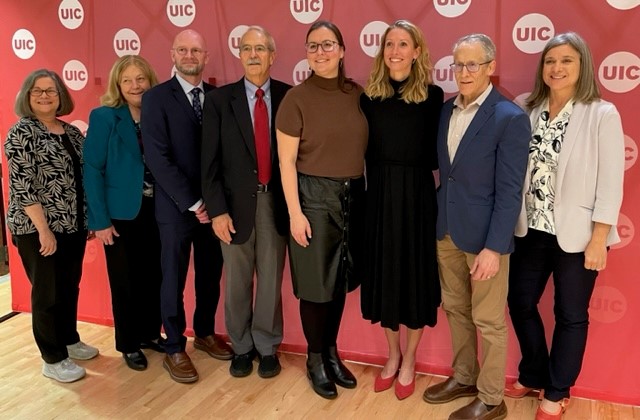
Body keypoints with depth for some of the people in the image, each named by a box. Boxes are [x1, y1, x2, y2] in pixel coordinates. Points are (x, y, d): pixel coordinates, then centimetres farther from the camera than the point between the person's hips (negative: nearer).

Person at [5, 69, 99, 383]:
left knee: (70, 288, 18)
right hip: (39, 230, -7)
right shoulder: (22, 133, -11)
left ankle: (69, 341, 36)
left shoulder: (72, 131, 9)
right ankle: (52, 360, 18)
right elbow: (22, 186, -17)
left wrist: (91, 217, 10)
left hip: (74, 225, 7)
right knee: (47, 293, 4)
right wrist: (43, 228, -20)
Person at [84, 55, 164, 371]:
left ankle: (151, 334, 32)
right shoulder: (104, 117, -6)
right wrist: (100, 220, -13)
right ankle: (128, 345, 25)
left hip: (155, 211, 4)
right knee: (125, 281, 8)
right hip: (121, 214, -3)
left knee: (154, 276, 12)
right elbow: (92, 170, -9)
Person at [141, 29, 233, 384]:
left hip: (213, 204, 4)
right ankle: (175, 350, 21)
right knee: (174, 280, 6)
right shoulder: (156, 97, -6)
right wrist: (191, 202, -14)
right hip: (176, 207, -4)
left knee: (210, 275, 14)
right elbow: (157, 158, -13)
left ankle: (205, 333, 34)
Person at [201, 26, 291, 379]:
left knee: (271, 280, 9)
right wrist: (217, 210, -9)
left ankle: (267, 347, 26)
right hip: (236, 202, 0)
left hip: (276, 202, 0)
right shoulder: (218, 99, 0)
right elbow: (210, 161, -3)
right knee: (237, 281, 11)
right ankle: (242, 347, 29)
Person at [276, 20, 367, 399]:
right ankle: (315, 359, 25)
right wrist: (295, 212, -13)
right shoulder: (296, 98, -7)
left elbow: (364, 148, 11)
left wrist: (365, 193, 6)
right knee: (316, 283, 5)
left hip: (353, 196, 4)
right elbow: (286, 161, -8)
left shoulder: (358, 94, 5)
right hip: (313, 196, -4)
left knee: (341, 280, 14)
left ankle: (332, 352, 32)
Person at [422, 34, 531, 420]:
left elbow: (509, 191, -16)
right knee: (456, 310, 19)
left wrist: (494, 247, -18)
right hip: (446, 231, 7)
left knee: (489, 322, 7)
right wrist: (438, 223, 6)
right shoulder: (446, 109, 7)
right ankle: (463, 377, 38)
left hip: (484, 235, -6)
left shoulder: (510, 118, -14)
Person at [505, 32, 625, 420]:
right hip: (531, 230, 5)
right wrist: (514, 222, 0)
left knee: (571, 315, 10)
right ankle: (533, 375, 38)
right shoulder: (531, 112, 3)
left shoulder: (603, 115, -9)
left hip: (575, 235, -4)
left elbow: (611, 182, -11)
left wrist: (598, 238, -13)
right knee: (520, 303, 14)